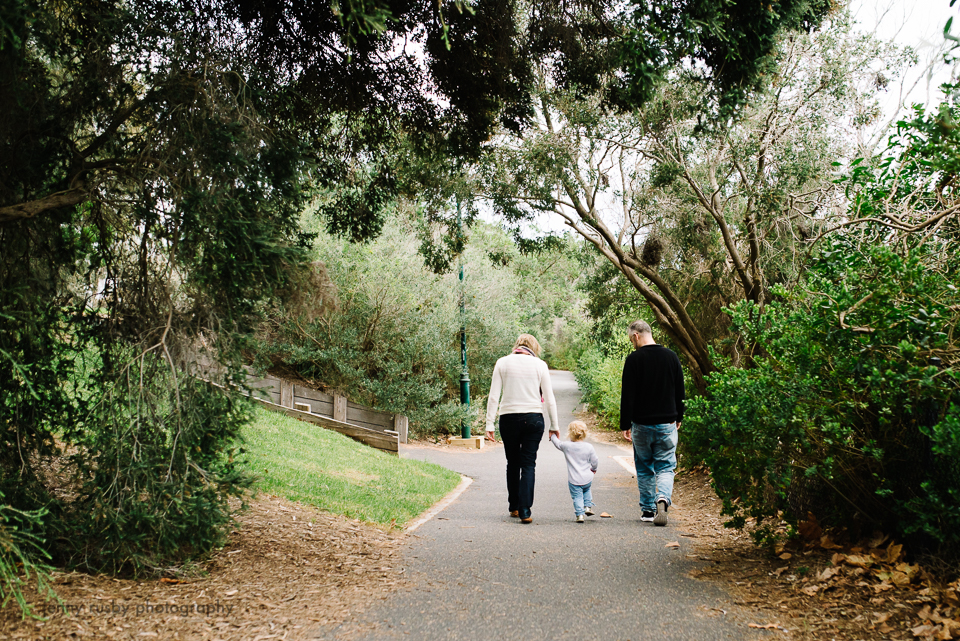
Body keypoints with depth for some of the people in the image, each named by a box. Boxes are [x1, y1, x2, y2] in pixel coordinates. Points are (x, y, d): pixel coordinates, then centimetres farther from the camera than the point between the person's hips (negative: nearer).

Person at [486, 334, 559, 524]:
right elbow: (549, 399, 3)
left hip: (509, 418, 1)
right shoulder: (539, 364, 2)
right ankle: (525, 510, -5)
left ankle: (514, 507, 24)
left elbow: (494, 396, -2)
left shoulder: (502, 362, 2)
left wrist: (489, 424, 1)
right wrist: (554, 426, 10)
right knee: (528, 464, 3)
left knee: (512, 464, 15)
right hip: (533, 418, -1)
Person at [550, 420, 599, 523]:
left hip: (574, 480, -2)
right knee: (586, 490, 30)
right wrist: (593, 469, 22)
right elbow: (595, 462, 0)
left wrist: (552, 436, 30)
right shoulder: (589, 447, -6)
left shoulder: (566, 446, -9)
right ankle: (588, 507, 23)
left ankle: (580, 514, -2)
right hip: (587, 479, 2)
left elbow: (557, 443, 10)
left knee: (577, 496, 6)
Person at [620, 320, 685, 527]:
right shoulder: (671, 357, 2)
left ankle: (648, 509, 17)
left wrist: (625, 425, -5)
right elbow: (680, 391, 9)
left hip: (642, 424, -2)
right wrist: (678, 417, 21)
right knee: (665, 467, 7)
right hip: (667, 424, 2)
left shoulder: (634, 359, -10)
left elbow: (627, 395, -10)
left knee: (644, 468, 12)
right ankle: (663, 498, -18)